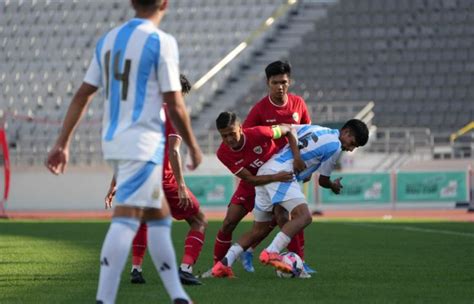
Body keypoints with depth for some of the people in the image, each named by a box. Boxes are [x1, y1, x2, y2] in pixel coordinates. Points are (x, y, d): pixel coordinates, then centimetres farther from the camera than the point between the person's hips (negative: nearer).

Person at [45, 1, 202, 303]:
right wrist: (193, 146, 3)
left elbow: (82, 96, 11)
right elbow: (174, 105, -10)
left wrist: (63, 143, 14)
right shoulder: (162, 43, -10)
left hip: (113, 142, 8)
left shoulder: (108, 40, 11)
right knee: (126, 219, -13)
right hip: (144, 143, -8)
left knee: (159, 216, 17)